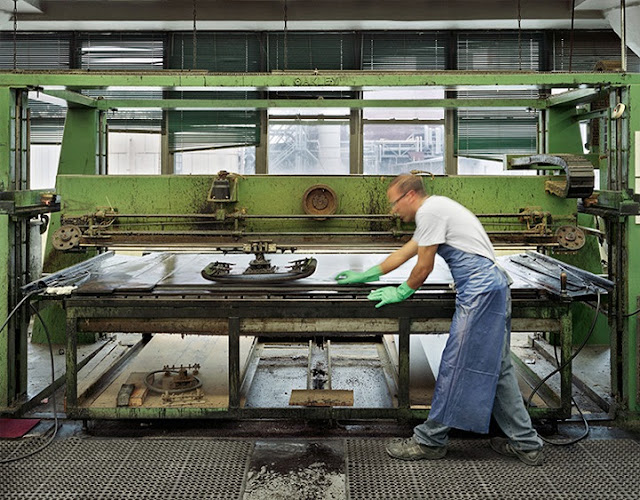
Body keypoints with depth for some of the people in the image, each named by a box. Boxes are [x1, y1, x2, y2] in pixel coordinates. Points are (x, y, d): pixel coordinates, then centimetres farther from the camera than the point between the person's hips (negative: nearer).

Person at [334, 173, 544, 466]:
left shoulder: (429, 211, -8)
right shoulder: (434, 210, 25)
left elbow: (424, 268, -7)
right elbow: (402, 255, 33)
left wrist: (402, 292, 10)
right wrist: (365, 275, 38)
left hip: (479, 290, -10)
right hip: (494, 287, 10)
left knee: (454, 365, -4)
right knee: (497, 367, 12)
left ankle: (430, 441, 4)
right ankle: (526, 444, 17)